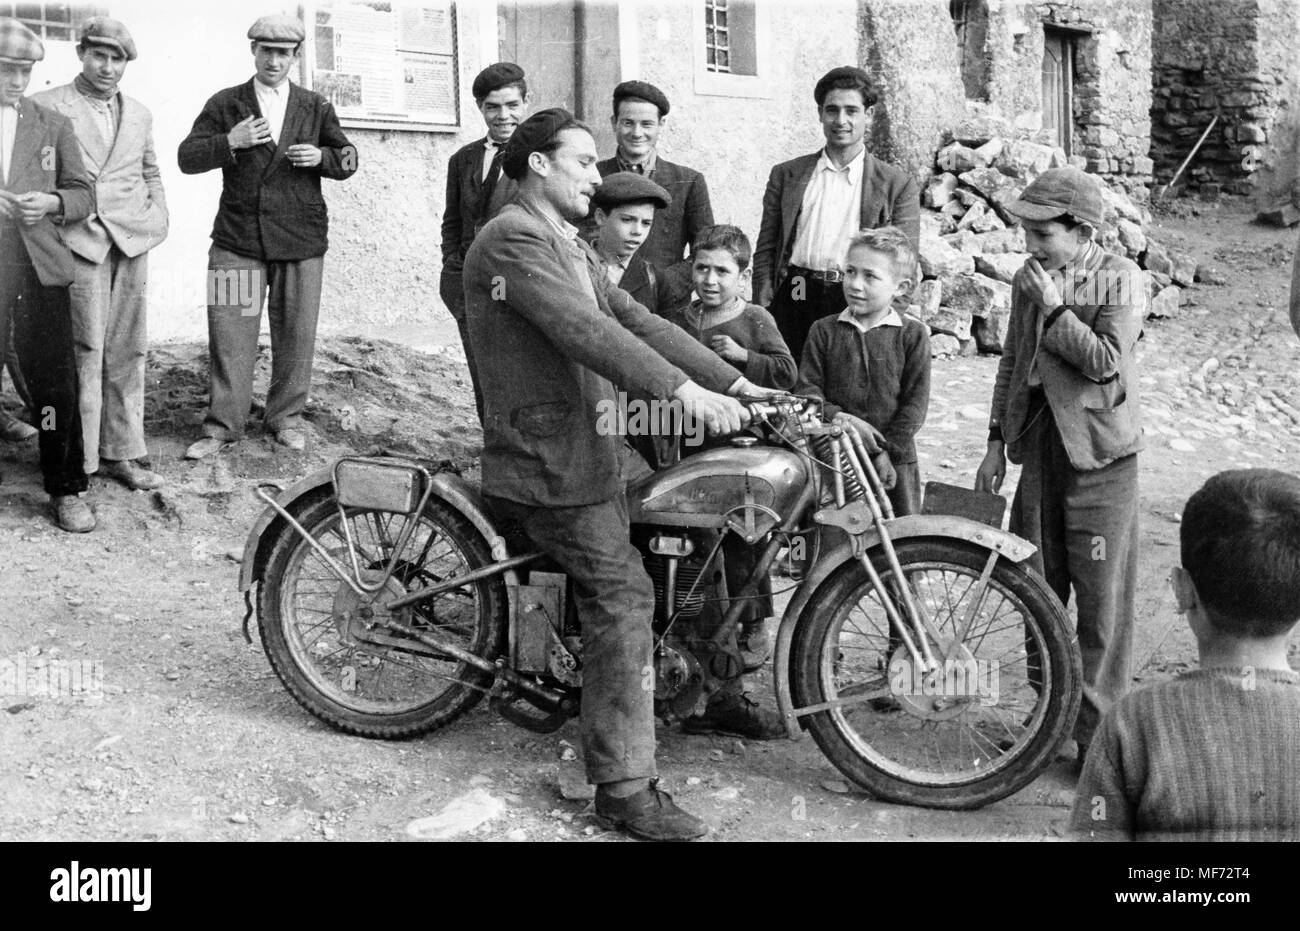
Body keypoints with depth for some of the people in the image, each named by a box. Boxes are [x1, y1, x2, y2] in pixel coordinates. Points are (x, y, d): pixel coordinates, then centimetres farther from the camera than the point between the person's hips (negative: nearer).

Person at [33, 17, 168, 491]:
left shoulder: (139, 114, 17)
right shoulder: (45, 107, 3)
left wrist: (158, 217, 12)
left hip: (131, 245, 5)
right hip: (77, 244, -5)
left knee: (127, 353, 6)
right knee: (83, 353, -7)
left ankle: (121, 452, 14)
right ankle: (78, 461, 1)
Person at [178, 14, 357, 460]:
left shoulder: (316, 107, 11)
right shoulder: (224, 103, 7)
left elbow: (348, 159, 13)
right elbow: (187, 157, 2)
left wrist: (322, 156, -9)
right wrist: (229, 142, -16)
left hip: (300, 238, 1)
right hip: (238, 238, -1)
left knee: (295, 334, 6)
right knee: (230, 333, -3)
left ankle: (287, 418, 21)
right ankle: (222, 425, 6)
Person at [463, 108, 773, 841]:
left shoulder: (572, 248, 19)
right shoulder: (514, 240, -14)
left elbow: (637, 321, 13)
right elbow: (584, 330, -27)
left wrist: (736, 383, 5)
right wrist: (683, 389, -34)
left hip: (593, 445, 10)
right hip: (551, 463, -10)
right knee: (623, 602, -12)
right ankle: (627, 790, -6)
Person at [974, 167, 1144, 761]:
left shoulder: (1119, 279, -7)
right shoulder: (1029, 279, 9)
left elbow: (1107, 361, -18)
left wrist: (1054, 307, -15)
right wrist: (997, 441, 13)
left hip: (1099, 452, -6)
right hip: (1039, 448, 6)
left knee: (1101, 599, -2)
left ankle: (1098, 731, 7)